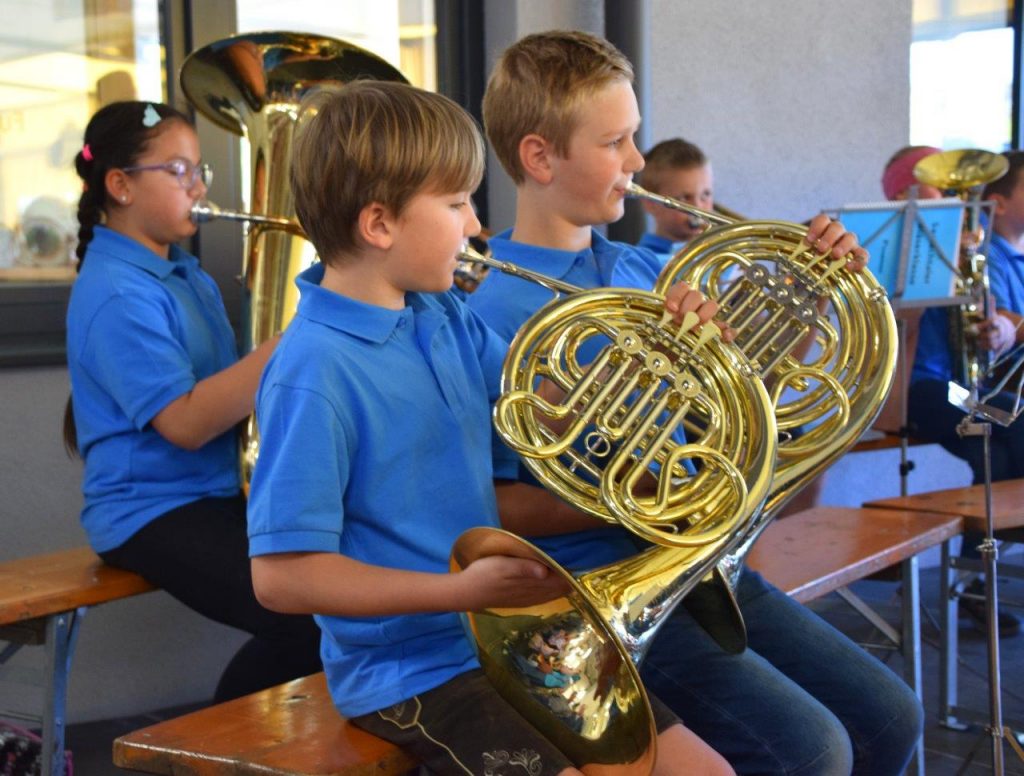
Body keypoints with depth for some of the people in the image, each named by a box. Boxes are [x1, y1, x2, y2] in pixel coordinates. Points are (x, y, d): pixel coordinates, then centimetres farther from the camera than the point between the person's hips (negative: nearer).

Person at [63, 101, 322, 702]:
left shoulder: (189, 278, 13)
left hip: (221, 492, 9)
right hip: (154, 513, -9)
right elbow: (185, 422, -24)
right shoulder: (117, 296, -16)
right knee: (312, 619, -23)